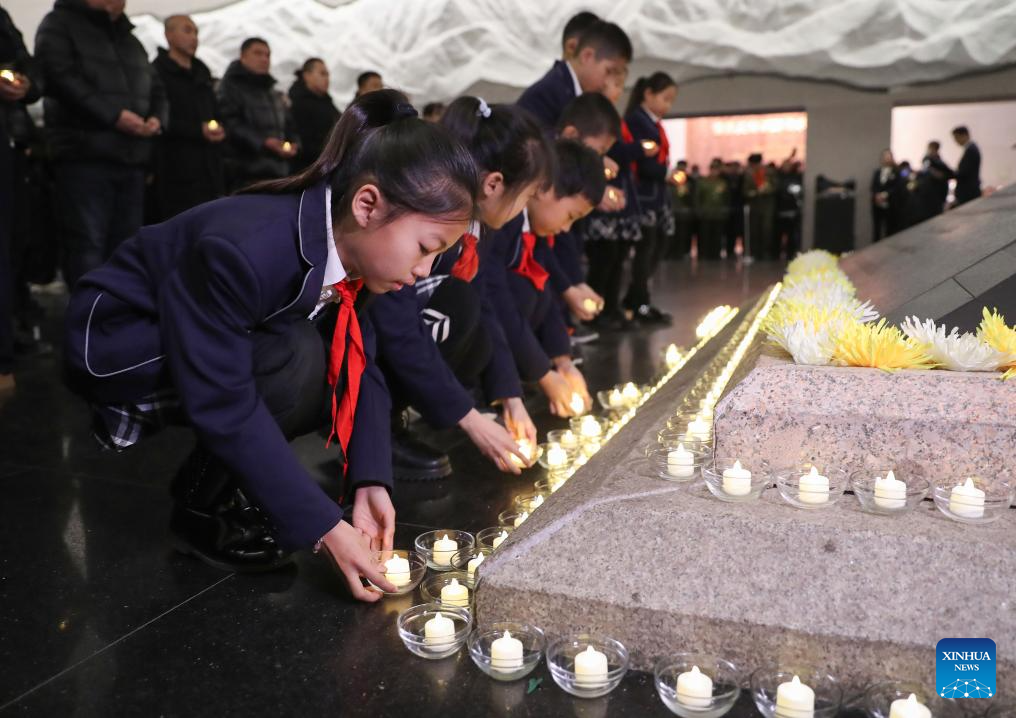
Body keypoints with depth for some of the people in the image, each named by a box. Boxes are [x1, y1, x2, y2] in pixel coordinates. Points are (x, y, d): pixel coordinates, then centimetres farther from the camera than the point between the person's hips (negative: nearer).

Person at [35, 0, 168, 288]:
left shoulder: (130, 39, 27)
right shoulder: (59, 24, 6)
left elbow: (155, 89, 24)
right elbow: (60, 77, -9)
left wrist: (157, 118, 1)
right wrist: (112, 115, -18)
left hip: (132, 157, 6)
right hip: (85, 154, -6)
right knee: (88, 242, -10)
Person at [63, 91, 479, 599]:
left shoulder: (352, 246, -14)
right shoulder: (246, 249, -37)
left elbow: (359, 365, -12)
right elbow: (223, 405, -35)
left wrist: (370, 481, -23)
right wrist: (323, 527, -34)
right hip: (112, 343, -7)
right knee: (296, 359, -30)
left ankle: (218, 481, 6)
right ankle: (203, 510, -9)